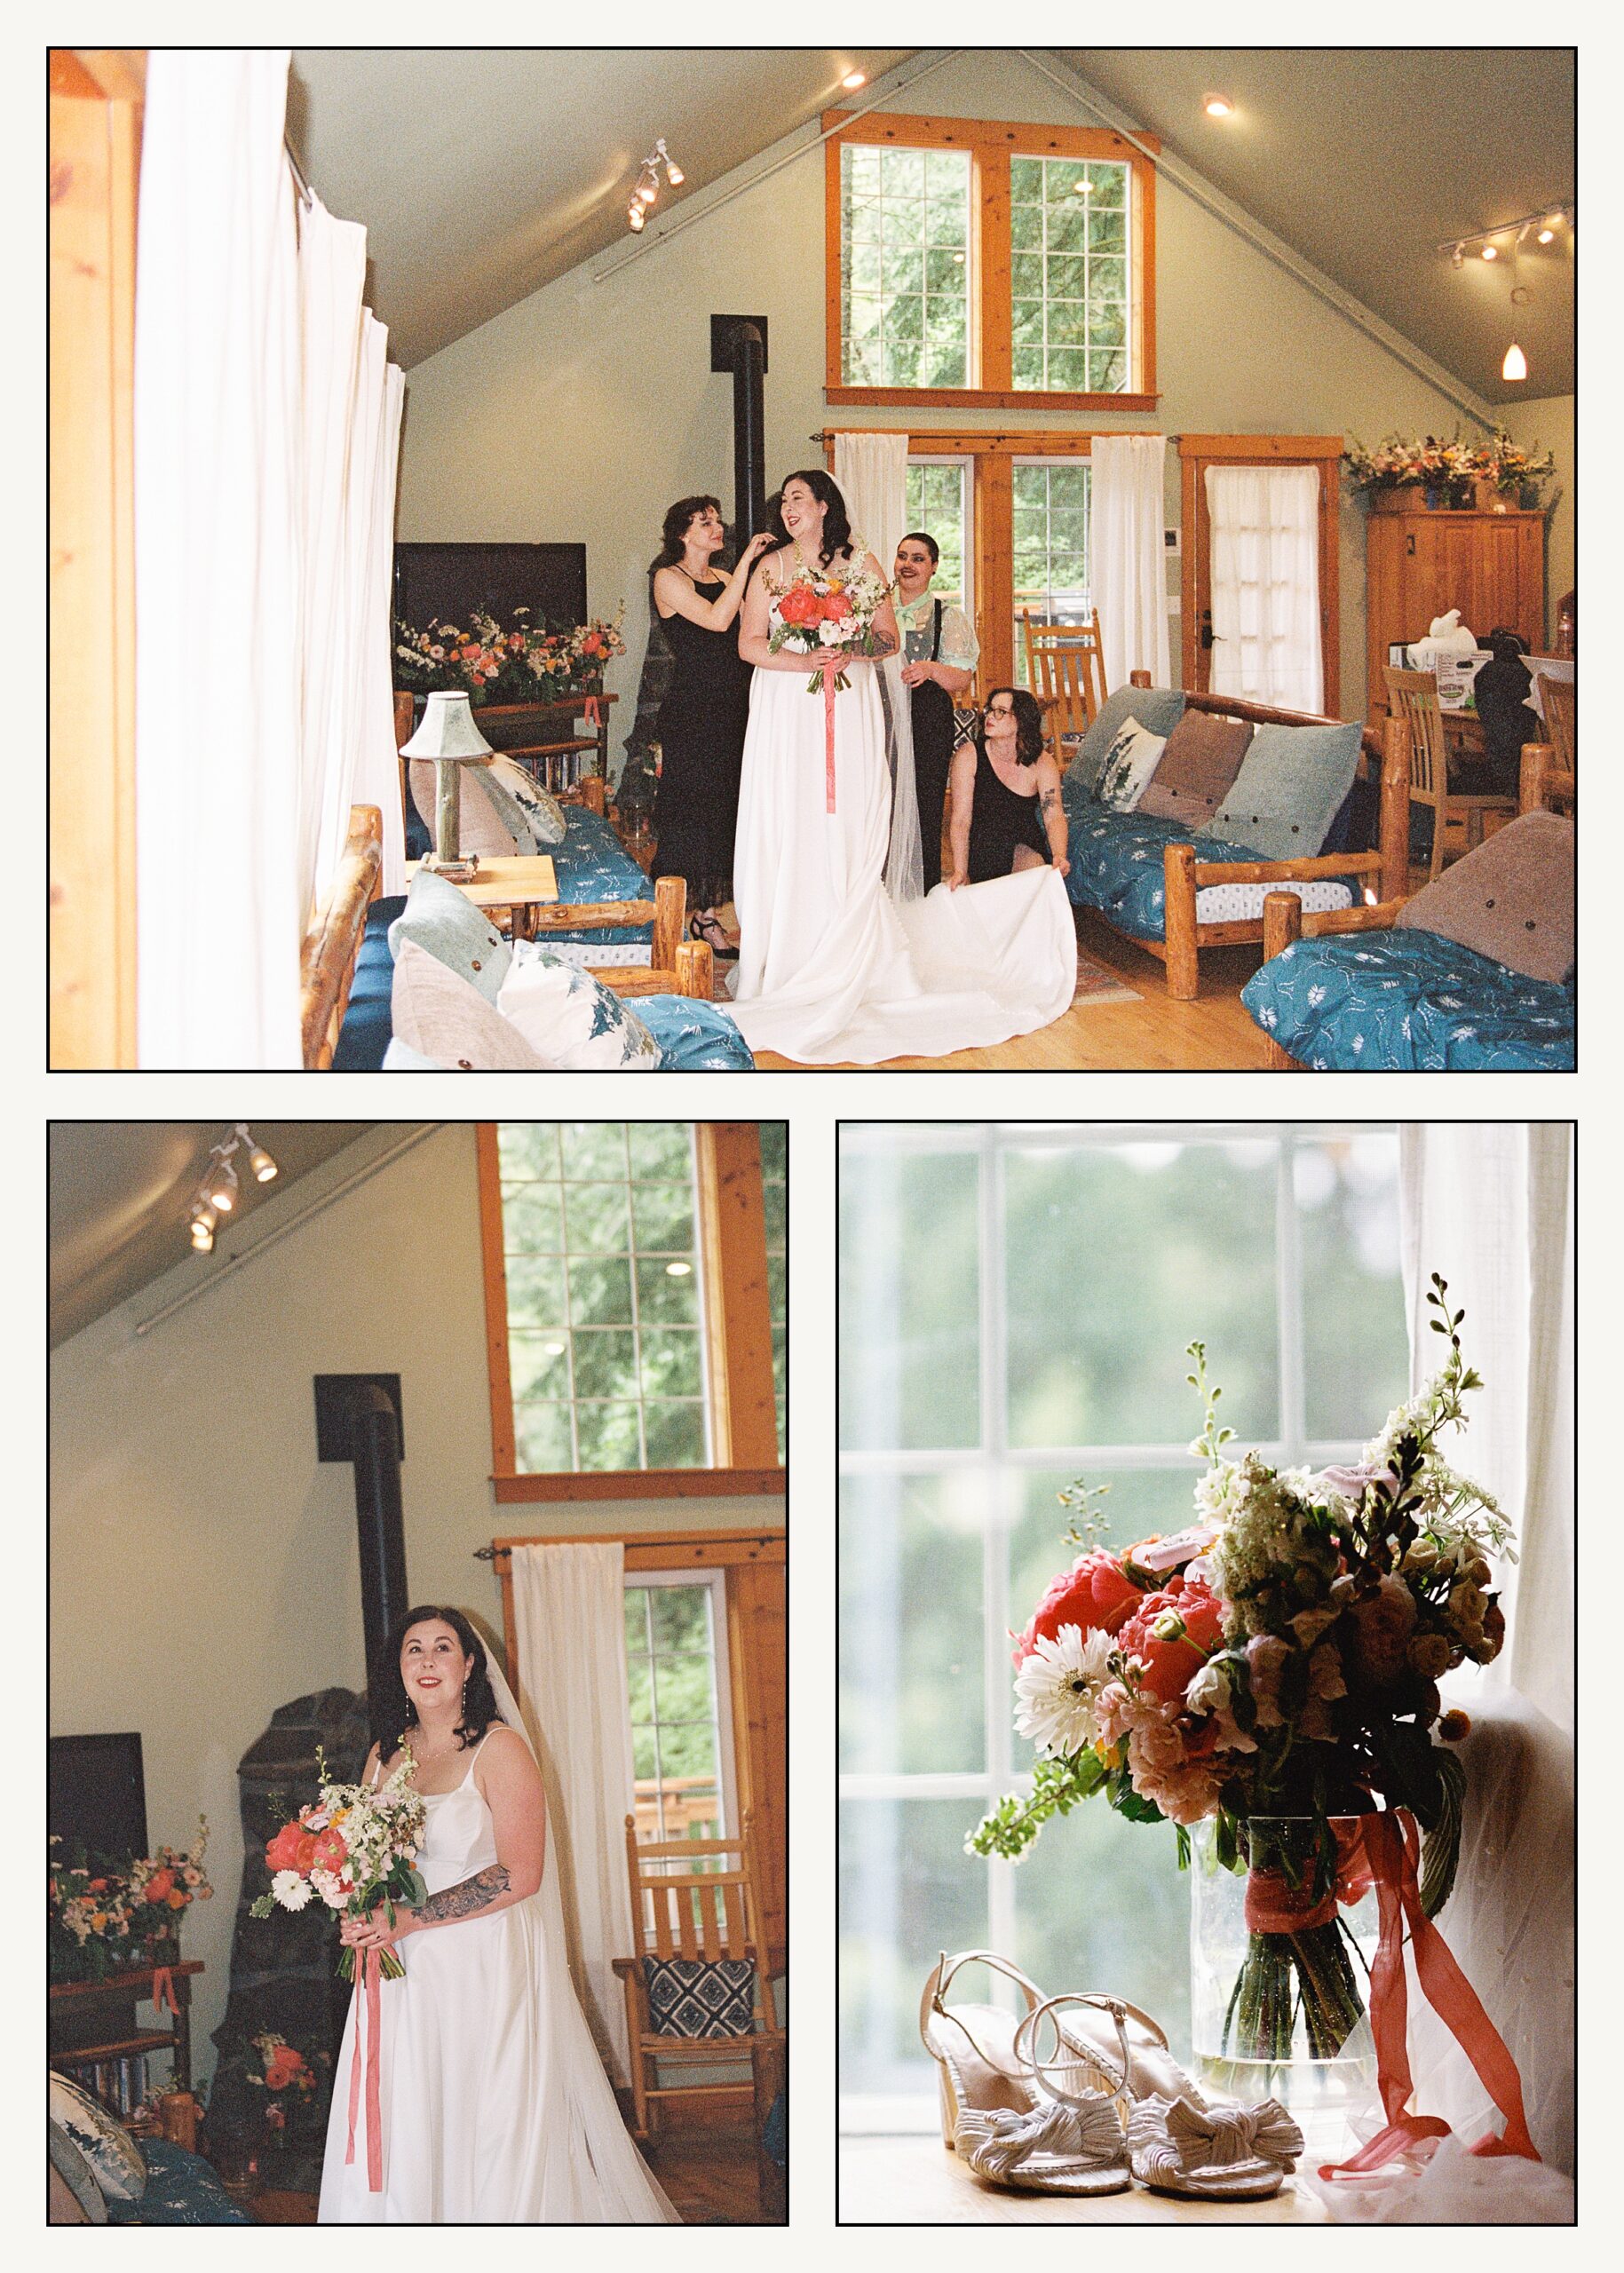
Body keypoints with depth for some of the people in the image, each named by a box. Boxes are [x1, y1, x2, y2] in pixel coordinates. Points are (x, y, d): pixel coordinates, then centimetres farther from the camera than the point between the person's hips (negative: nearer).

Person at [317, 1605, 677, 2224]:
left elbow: (519, 1875, -14)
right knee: (396, 2138, 1)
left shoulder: (500, 1749, -5)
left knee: (491, 2136, -4)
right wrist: (358, 1918, -1)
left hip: (484, 1970, -5)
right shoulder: (384, 1756, 12)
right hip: (401, 1974, 5)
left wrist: (409, 1920, -16)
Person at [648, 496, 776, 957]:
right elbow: (717, 620, -20)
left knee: (724, 809, 7)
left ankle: (709, 912, 12)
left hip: (732, 710, 7)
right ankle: (700, 917, -1)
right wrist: (747, 560, -19)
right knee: (697, 806, -5)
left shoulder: (723, 579, 16)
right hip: (692, 708, -7)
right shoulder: (669, 578, -6)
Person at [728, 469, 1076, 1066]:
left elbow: (889, 639, 4)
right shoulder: (770, 568, 9)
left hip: (849, 710, -1)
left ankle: (850, 962, -1)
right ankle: (789, 957, 0)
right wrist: (803, 660, -16)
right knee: (786, 825, -4)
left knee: (849, 828, -5)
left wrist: (849, 652, -16)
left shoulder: (861, 564, 6)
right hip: (786, 712, 1)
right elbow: (749, 643, 1)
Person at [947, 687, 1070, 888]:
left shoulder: (1041, 764, -4)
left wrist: (1059, 856, -32)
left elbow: (1054, 816, -10)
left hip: (1026, 850, 0)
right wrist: (959, 873, -23)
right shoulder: (969, 756, -9)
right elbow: (961, 820, -12)